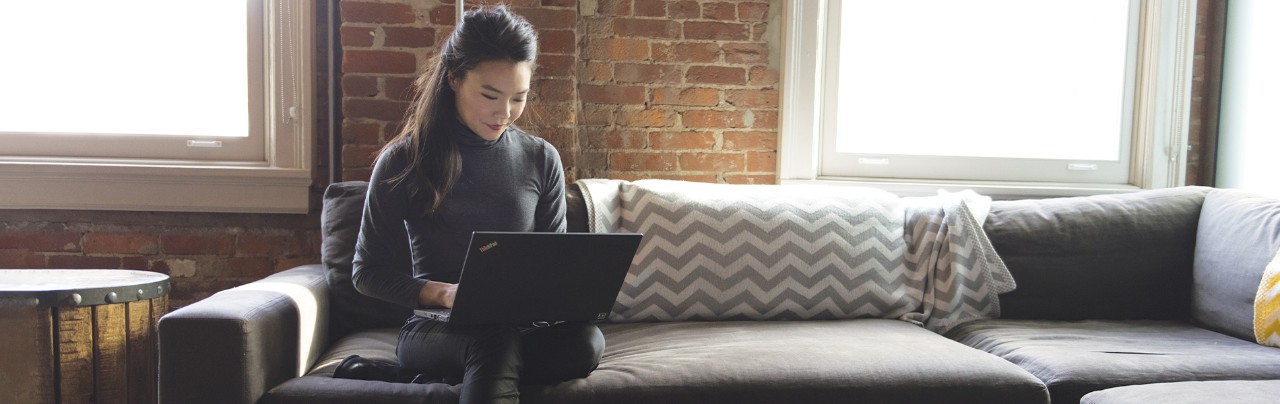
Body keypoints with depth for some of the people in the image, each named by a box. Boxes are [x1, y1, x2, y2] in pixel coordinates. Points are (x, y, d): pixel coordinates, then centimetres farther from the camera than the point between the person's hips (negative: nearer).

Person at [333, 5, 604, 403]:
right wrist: (441, 292, -17)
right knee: (496, 342, -40)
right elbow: (367, 270, 1)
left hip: (522, 328, 5)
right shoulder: (404, 160, -2)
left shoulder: (541, 159, 4)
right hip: (434, 326, -4)